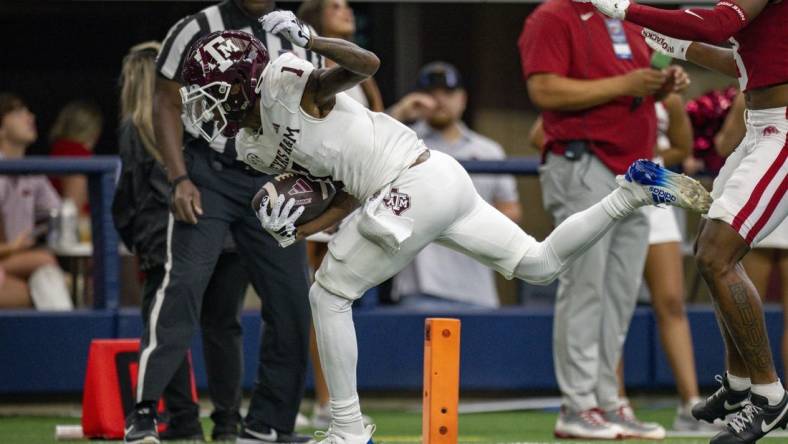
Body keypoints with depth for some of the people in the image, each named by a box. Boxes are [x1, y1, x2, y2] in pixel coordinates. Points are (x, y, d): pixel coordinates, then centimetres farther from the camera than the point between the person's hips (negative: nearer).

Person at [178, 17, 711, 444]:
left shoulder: (283, 84, -10)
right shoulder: (253, 147, 16)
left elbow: (366, 63, -24)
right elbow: (346, 200, 16)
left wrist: (306, 40, -36)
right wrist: (294, 232, 1)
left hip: (413, 187, -10)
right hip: (441, 182, 10)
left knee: (328, 295, -2)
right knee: (540, 263, 14)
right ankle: (636, 190, 13)